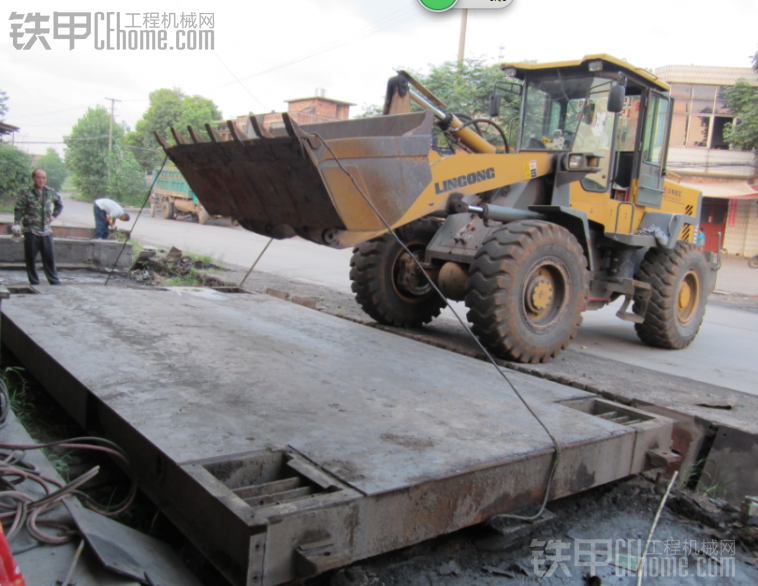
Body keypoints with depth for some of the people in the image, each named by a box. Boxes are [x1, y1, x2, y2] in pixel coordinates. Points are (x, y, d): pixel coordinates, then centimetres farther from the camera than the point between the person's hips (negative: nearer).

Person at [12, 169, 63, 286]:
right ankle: (34, 282, 11)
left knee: (49, 257, 4)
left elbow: (59, 205, 27)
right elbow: (19, 210, -6)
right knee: (30, 258, 2)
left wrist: (54, 215, 14)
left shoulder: (51, 192, 8)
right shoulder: (26, 192, -2)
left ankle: (54, 281, 11)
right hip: (31, 231, -3)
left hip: (46, 231, 3)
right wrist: (16, 224, -16)